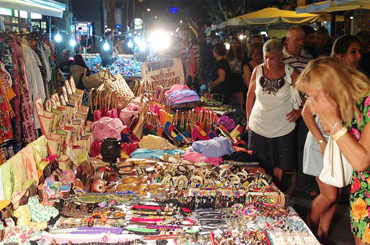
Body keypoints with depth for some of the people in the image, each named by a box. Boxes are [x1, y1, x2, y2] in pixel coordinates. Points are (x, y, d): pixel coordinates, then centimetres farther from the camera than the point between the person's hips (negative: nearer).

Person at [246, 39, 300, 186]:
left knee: (278, 170, 5)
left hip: (282, 130, -1)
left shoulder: (289, 72, -7)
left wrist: (299, 111, -2)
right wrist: (248, 120, 9)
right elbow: (250, 95, 8)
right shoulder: (258, 71, -2)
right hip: (258, 129, 1)